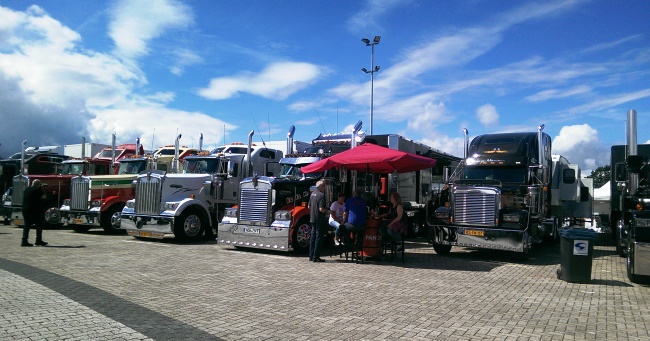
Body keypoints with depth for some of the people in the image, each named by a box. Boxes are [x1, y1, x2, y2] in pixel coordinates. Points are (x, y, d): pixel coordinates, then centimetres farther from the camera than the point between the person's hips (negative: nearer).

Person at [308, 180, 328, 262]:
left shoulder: (312, 194, 10)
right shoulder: (321, 195, -17)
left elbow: (309, 207, 16)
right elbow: (321, 209, -23)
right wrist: (327, 210, -5)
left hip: (312, 219, 9)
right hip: (320, 219, -9)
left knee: (312, 237, 14)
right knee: (319, 238, -2)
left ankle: (311, 256, 19)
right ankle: (316, 257, -1)